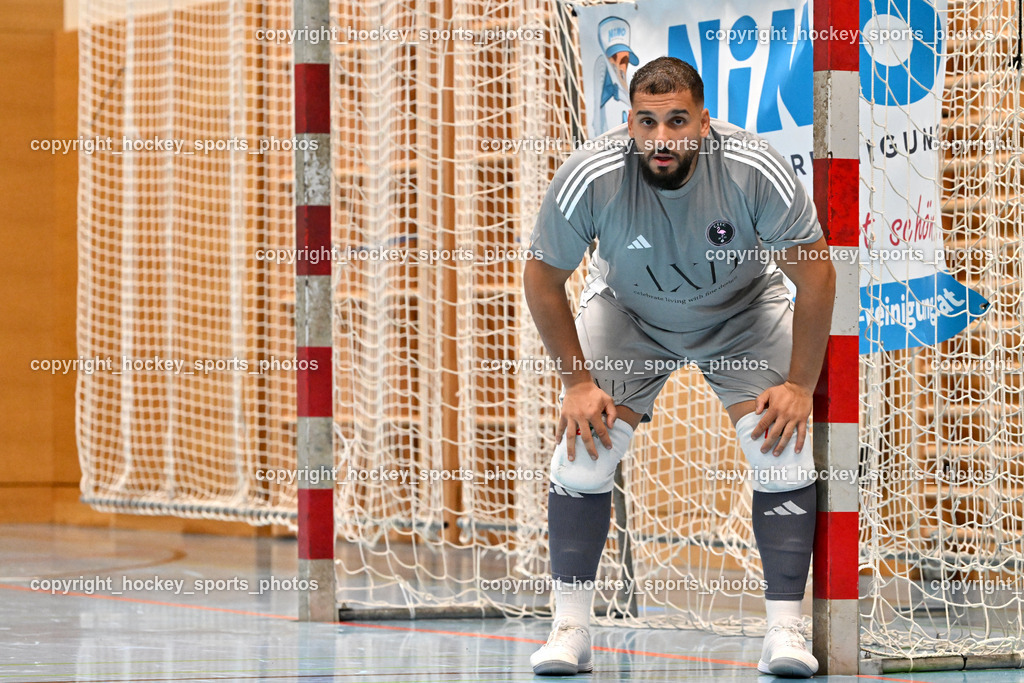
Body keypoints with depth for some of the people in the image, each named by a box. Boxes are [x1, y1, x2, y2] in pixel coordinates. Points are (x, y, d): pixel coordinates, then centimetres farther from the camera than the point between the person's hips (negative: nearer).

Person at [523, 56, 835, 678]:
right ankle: (570, 630, -4)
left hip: (743, 312, 0)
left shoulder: (757, 170, -33)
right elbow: (543, 279, -14)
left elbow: (816, 273, -18)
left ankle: (786, 628, -9)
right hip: (628, 312, 1)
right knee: (584, 446, -13)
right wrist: (577, 381, -12)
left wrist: (800, 385, -17)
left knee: (784, 444, -16)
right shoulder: (590, 178, -32)